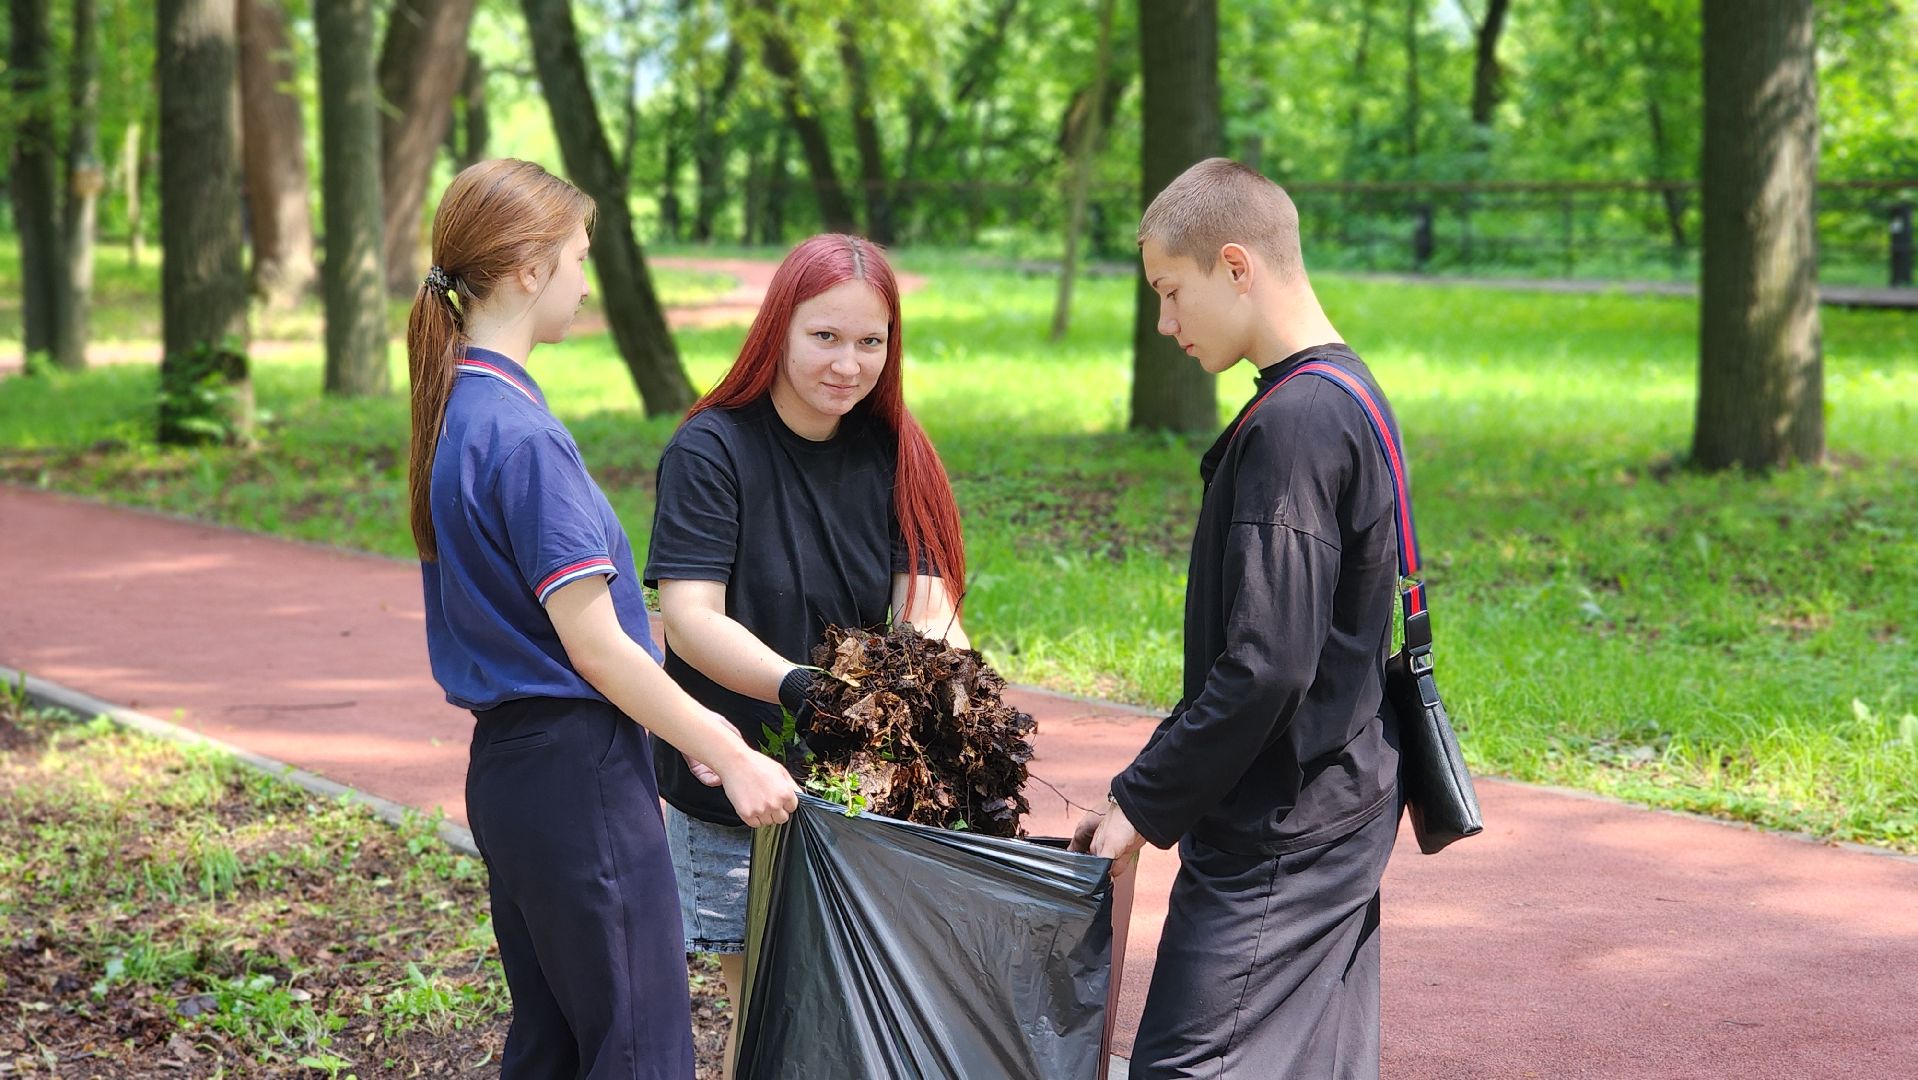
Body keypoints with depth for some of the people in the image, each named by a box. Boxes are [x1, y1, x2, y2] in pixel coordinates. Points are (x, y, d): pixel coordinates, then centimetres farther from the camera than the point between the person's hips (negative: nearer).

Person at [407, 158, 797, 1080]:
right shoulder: (521, 434, -19)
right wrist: (730, 757, -12)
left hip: (509, 763, 10)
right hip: (575, 769, -10)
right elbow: (594, 644, -19)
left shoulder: (456, 408, 10)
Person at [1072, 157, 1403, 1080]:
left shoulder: (1292, 424, -19)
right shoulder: (1349, 396, 12)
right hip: (1342, 813, 10)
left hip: (1274, 841, -10)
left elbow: (1265, 667, -24)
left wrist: (1145, 802, -13)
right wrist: (1158, 785, 18)